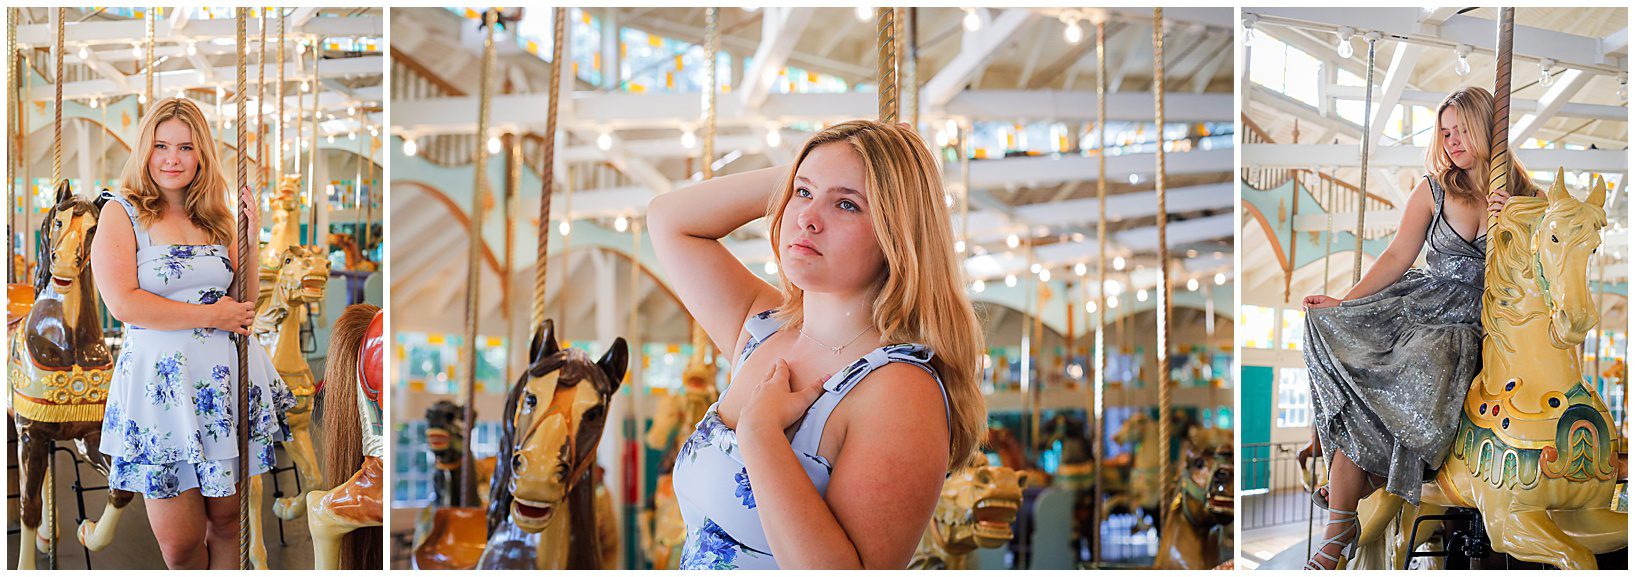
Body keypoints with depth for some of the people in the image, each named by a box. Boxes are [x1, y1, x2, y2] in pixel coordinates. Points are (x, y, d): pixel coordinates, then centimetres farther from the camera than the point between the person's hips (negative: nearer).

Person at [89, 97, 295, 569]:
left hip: (228, 378, 4)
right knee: (180, 542, 0)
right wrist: (210, 316, -11)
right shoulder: (121, 212, -1)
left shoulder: (214, 218, 13)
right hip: (160, 381, -4)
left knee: (226, 518, 9)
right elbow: (122, 302, -13)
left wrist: (251, 238, 2)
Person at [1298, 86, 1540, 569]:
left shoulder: (1524, 197, 6)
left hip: (1468, 323, -2)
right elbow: (1398, 256, 8)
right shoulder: (1433, 190, 9)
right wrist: (1345, 300, 0)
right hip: (1418, 302, 2)